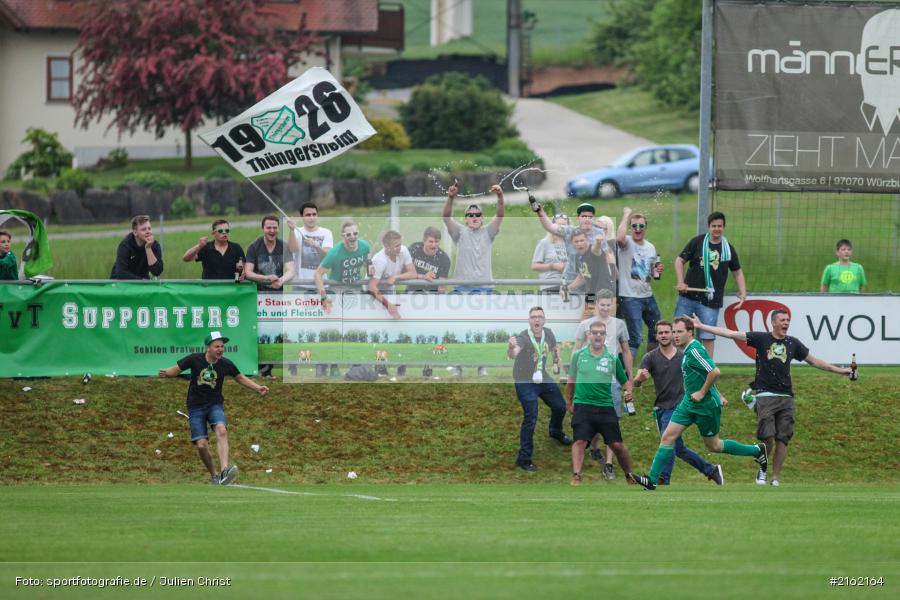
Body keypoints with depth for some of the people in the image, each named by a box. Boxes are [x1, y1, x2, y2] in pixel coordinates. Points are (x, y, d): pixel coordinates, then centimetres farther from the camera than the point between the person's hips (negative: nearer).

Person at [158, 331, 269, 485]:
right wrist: (166, 373, -24)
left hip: (215, 404, 0)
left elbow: (240, 377, 15)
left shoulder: (225, 364, -2)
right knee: (201, 445, -10)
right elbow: (177, 369, -1)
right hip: (196, 407, 0)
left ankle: (224, 471, -45)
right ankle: (213, 475, 16)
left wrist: (257, 388, 7)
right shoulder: (195, 359, -8)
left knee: (221, 431, -30)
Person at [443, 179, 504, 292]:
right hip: (462, 287, -1)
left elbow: (500, 215, -7)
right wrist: (450, 198, -29)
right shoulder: (460, 232, 4)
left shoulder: (487, 233, 6)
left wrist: (500, 196, -26)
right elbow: (446, 217, -11)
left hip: (485, 287, 1)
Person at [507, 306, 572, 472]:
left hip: (543, 379, 7)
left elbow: (555, 348, 16)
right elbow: (512, 355, -49)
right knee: (530, 418, -15)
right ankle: (524, 459, -8)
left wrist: (556, 362, 5)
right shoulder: (523, 337, -29)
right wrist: (511, 348, -71)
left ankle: (556, 432, 55)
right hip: (525, 382, -7)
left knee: (560, 407, 21)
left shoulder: (548, 333, -8)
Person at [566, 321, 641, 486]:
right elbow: (571, 380, 17)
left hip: (606, 407, 0)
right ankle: (576, 476, -15)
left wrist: (628, 392, -9)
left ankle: (630, 476, 14)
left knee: (617, 444, -2)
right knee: (580, 441, -14)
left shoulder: (613, 358, 3)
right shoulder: (578, 355, 5)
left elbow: (625, 381, 11)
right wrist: (568, 402, 20)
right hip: (582, 406, 0)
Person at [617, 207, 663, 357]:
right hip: (630, 297, -8)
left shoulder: (650, 247, 10)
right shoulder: (627, 243, -11)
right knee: (636, 337, -13)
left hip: (648, 296, 8)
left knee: (656, 332, 19)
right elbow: (620, 238, -37)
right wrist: (626, 215, -23)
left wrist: (657, 271, -3)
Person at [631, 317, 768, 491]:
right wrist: (718, 396, 25)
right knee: (668, 437, 0)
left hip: (706, 405, -9)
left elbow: (714, 372, -30)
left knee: (713, 446, 6)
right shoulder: (687, 351, 10)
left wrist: (702, 393, -22)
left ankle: (757, 451, 24)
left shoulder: (694, 350, -21)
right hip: (689, 403, 9)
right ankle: (652, 480, -2)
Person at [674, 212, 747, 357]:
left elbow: (737, 272, 15)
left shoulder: (728, 249, 7)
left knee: (708, 336, -1)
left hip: (711, 300, 0)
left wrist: (743, 293, 4)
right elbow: (680, 260, 5)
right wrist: (680, 282, -7)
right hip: (688, 295, 0)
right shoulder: (697, 242, 2)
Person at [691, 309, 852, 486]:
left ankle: (776, 479, 7)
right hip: (765, 396, -3)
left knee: (782, 440, -1)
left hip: (786, 397, 3)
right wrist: (701, 326, -5)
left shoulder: (793, 343, 12)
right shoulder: (761, 338, 2)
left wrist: (840, 370, 23)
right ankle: (762, 470, 12)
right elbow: (731, 333, -1)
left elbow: (814, 361, 22)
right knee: (768, 437, -13)